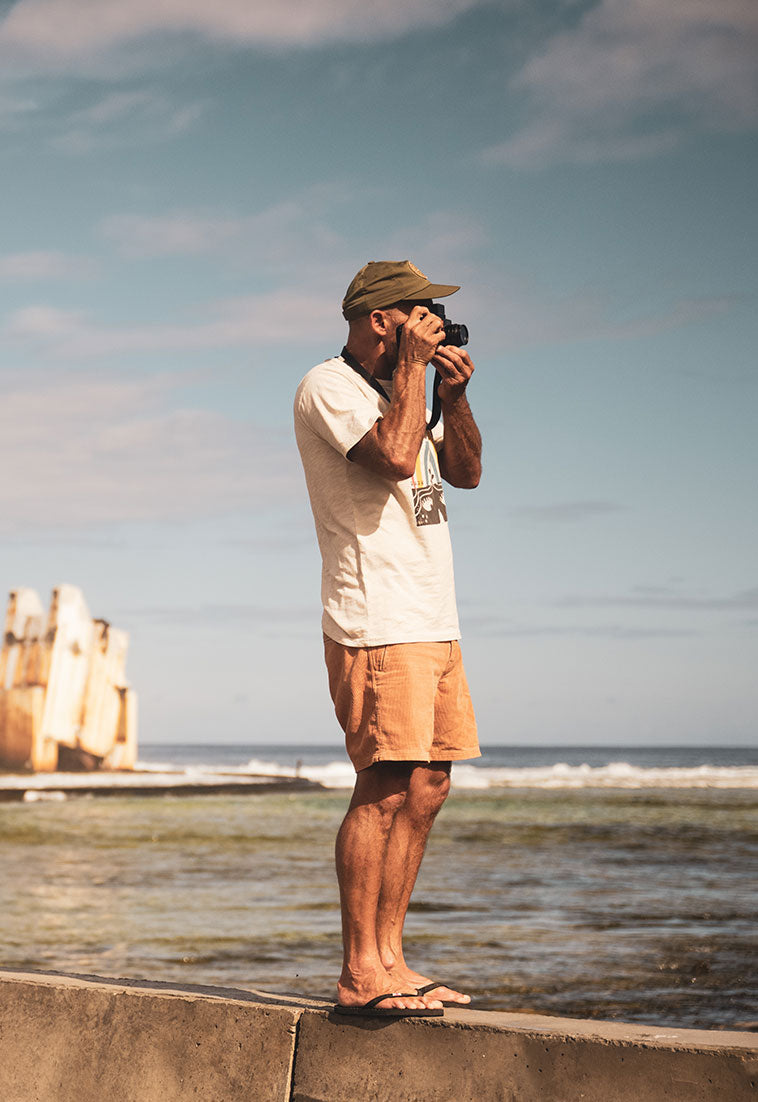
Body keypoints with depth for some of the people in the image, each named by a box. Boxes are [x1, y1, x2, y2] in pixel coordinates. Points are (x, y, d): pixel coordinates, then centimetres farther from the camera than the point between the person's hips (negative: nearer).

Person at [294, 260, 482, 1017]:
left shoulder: (400, 388, 22)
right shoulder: (328, 387, -6)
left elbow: (465, 472, 19)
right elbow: (395, 457, -21)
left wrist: (454, 396, 4)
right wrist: (413, 365, -10)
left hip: (433, 623, 9)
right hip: (376, 622, -9)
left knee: (426, 789, 6)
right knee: (386, 789, -13)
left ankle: (389, 960, 10)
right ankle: (359, 973, -11)